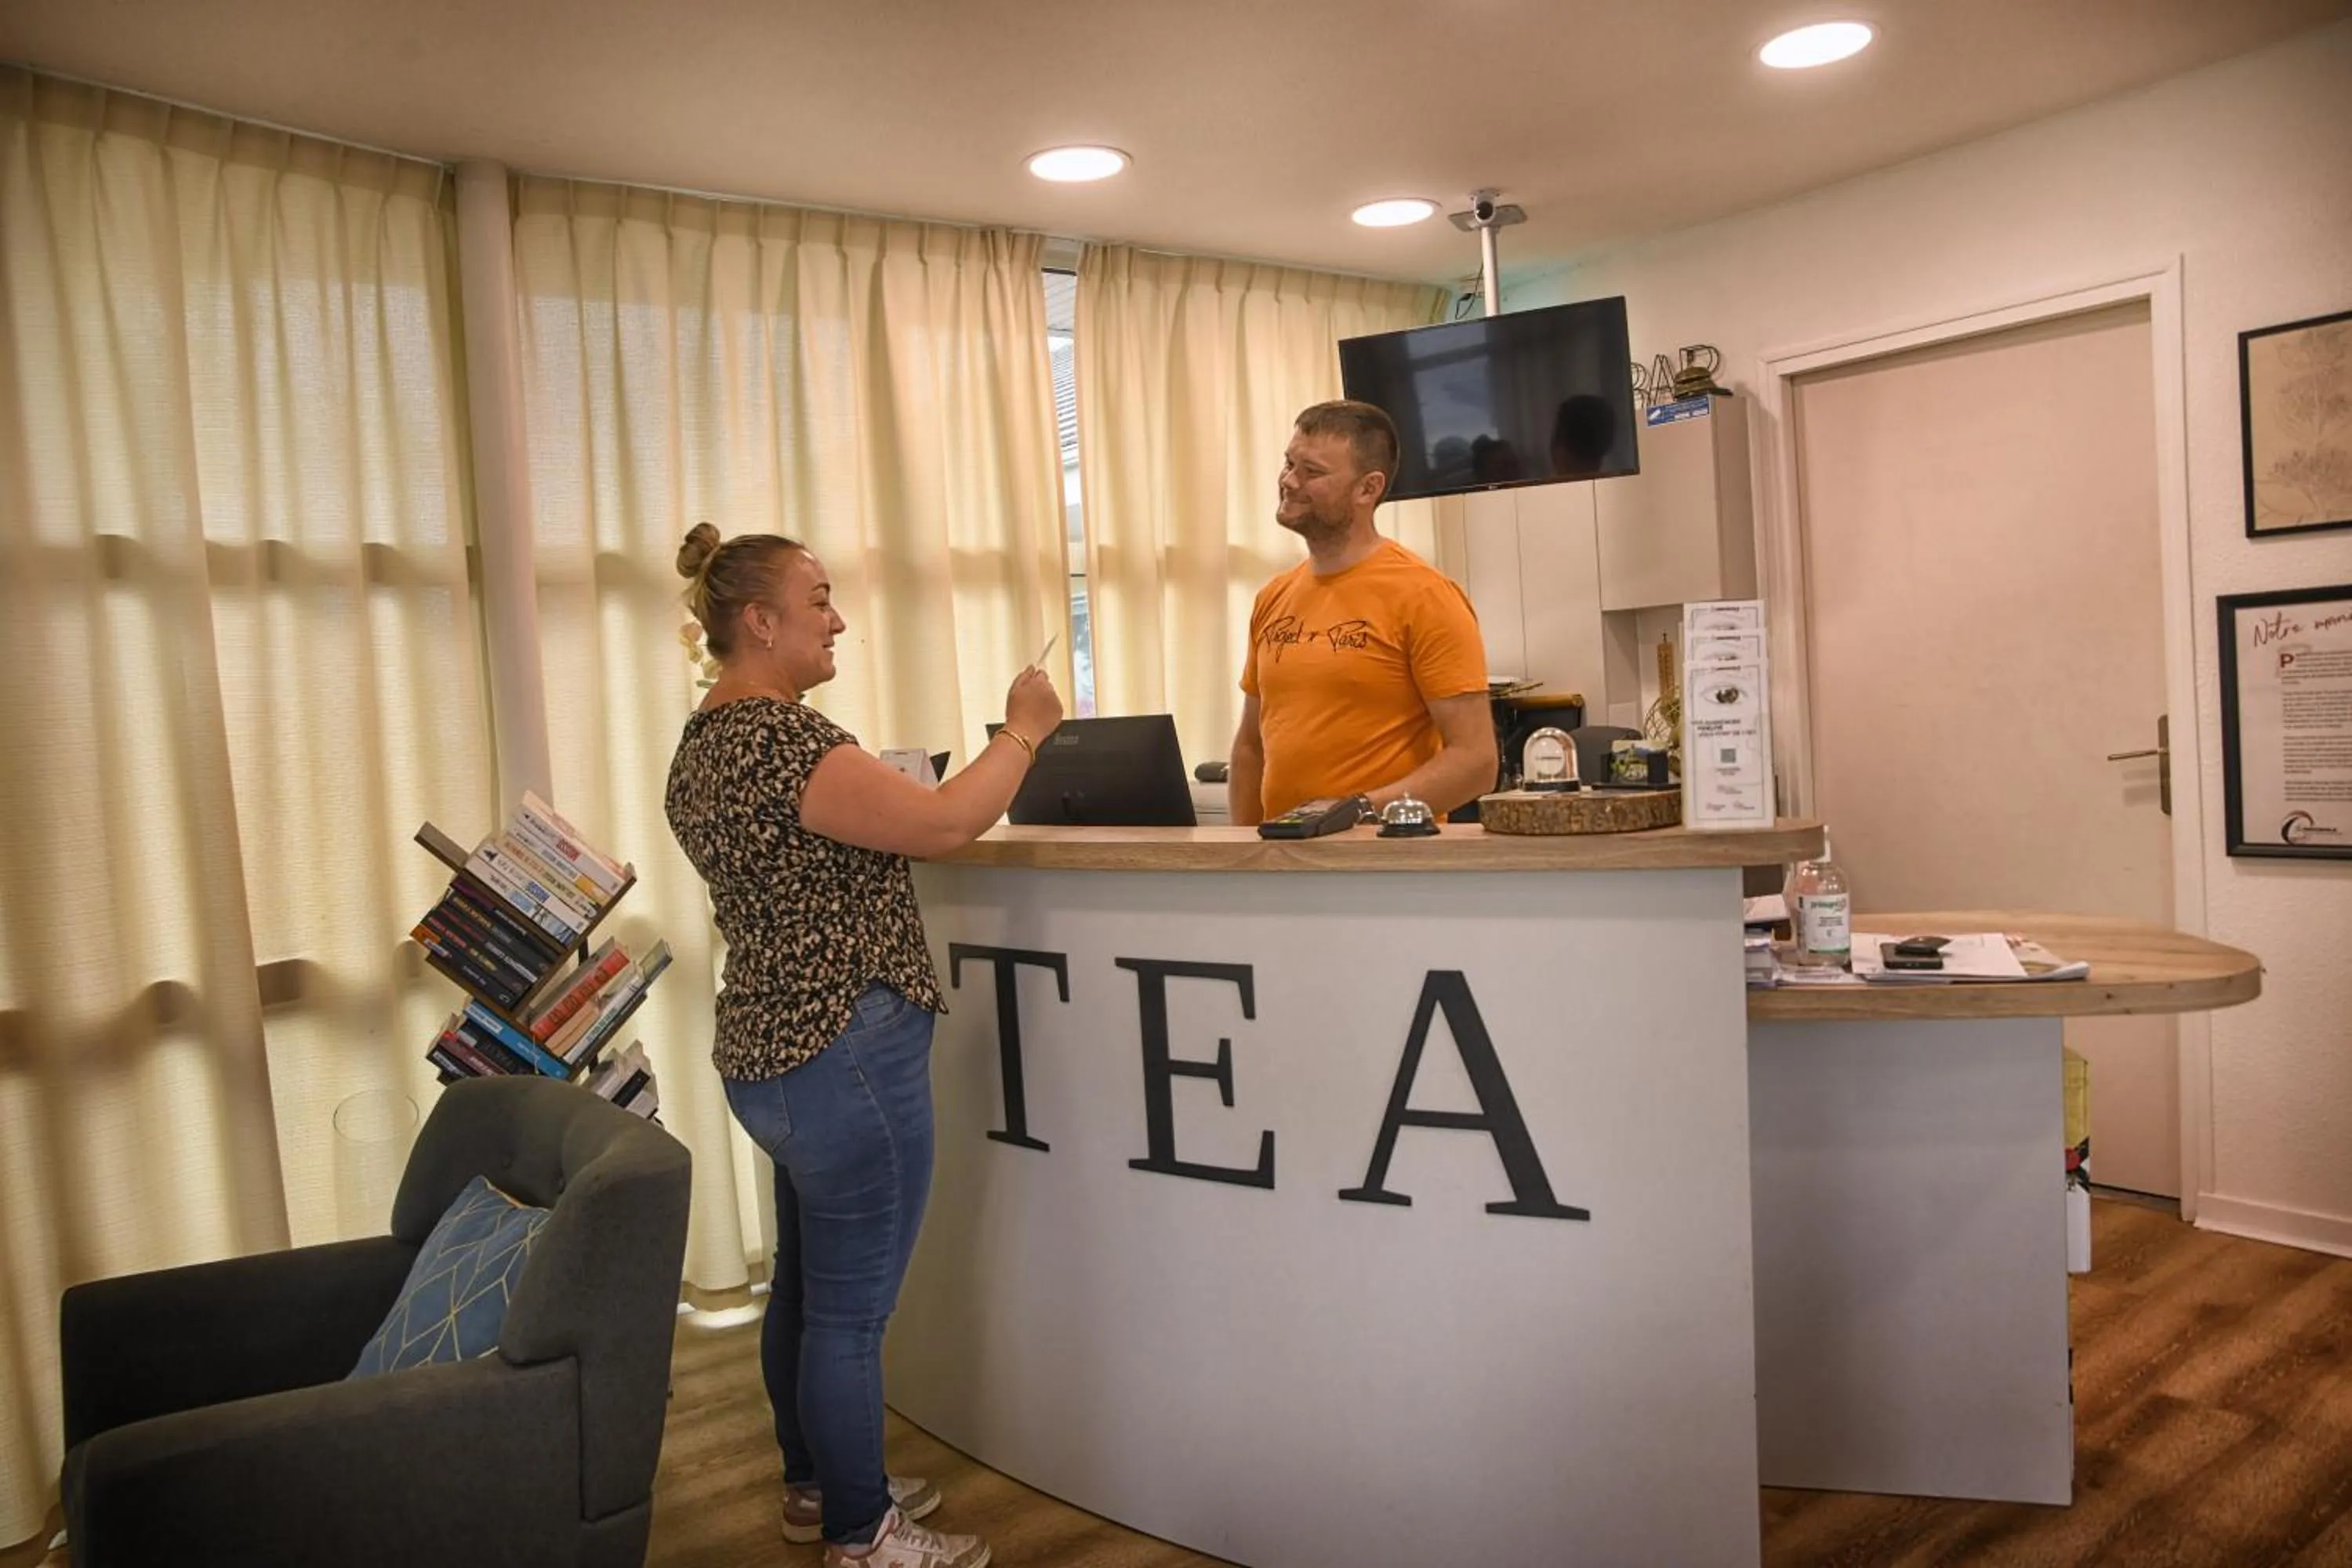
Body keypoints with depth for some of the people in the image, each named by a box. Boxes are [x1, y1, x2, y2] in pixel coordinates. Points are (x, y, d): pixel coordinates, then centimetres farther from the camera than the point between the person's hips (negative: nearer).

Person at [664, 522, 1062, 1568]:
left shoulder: (705, 739, 12)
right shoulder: (779, 734, -20)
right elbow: (942, 825, -23)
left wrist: (897, 801, 18)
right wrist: (1023, 731, -9)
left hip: (776, 1051, 11)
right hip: (847, 1057, -10)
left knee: (806, 1288, 21)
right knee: (851, 1311, 3)